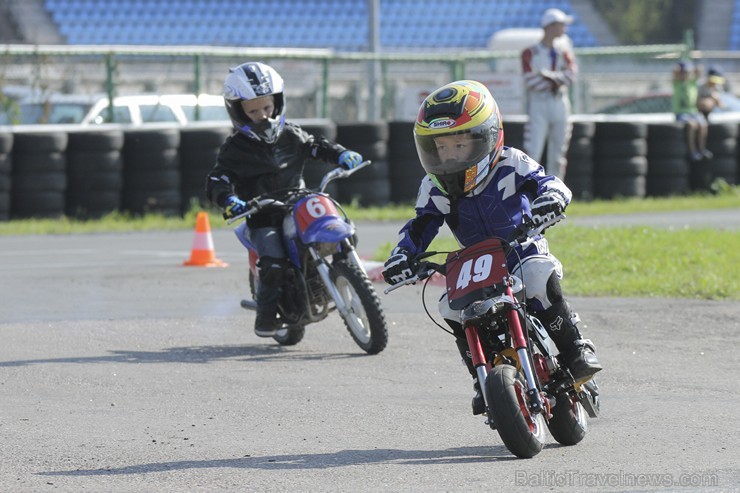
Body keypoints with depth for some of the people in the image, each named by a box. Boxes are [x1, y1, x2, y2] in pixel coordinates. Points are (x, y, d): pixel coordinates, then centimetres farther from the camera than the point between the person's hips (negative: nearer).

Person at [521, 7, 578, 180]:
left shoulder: (564, 50, 12)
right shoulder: (531, 53, -2)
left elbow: (571, 75, -3)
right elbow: (530, 82, -13)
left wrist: (546, 75, -13)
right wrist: (557, 81, -7)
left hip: (561, 105, 5)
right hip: (539, 106, -5)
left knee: (558, 156, 7)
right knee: (532, 152, -13)